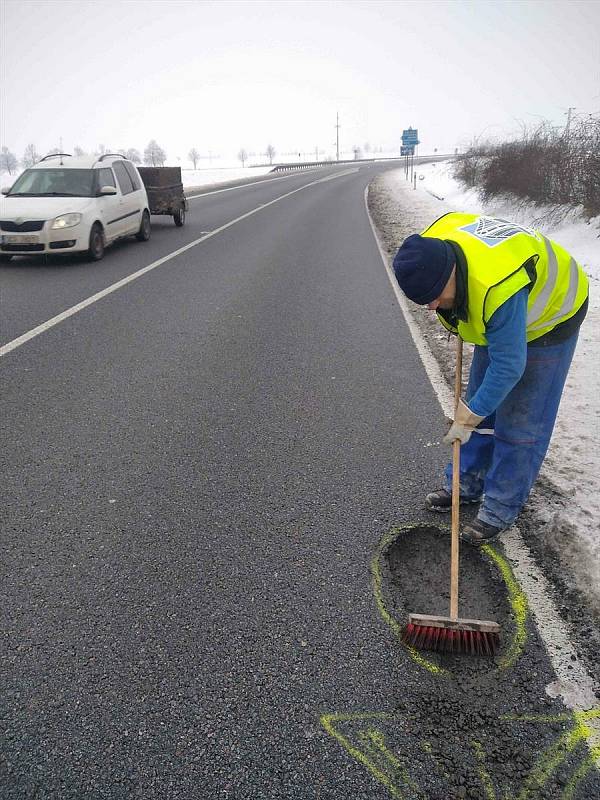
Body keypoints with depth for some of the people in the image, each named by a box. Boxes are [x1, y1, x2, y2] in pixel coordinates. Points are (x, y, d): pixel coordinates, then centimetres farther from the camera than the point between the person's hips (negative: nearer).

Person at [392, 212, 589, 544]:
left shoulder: (498, 290, -45)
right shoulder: (430, 246, -22)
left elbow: (509, 367, -35)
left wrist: (468, 417, -25)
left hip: (549, 316, -7)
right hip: (498, 317, 8)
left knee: (520, 422, -4)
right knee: (481, 401, 12)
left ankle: (501, 508, 11)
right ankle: (466, 485, 26)